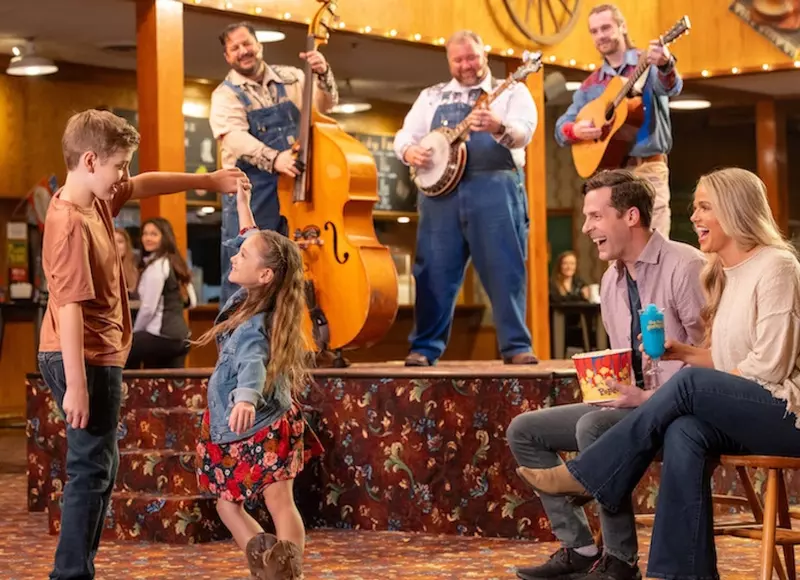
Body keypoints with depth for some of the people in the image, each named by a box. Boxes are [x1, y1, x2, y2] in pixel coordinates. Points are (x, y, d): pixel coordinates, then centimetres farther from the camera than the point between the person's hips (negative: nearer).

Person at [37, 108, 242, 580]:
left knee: (103, 466, 17)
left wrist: (208, 181, 29)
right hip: (86, 359, -10)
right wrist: (76, 385, -29)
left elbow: (144, 186, 25)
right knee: (92, 470, -6)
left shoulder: (97, 199, 6)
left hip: (100, 355, 10)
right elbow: (70, 307, -26)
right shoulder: (72, 224, -22)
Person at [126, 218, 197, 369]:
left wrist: (134, 333, 0)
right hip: (180, 336, 9)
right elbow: (191, 301, 20)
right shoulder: (177, 263, 15)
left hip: (161, 336, -9)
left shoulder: (156, 266, -11)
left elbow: (148, 307, -13)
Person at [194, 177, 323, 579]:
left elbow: (253, 365, -50)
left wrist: (246, 399, -69)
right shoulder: (246, 298, -5)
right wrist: (242, 203, 15)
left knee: (280, 505, -5)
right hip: (233, 429, 8)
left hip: (261, 429, -8)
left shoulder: (255, 327, -29)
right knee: (226, 502, 10)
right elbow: (255, 243, 12)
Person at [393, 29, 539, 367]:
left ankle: (516, 345, -2)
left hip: (494, 186, -3)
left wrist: (498, 127, -30)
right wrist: (409, 151, -9)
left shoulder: (511, 91, 9)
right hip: (440, 187, 3)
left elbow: (524, 133, -8)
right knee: (434, 271, 1)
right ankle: (425, 347, 7)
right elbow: (404, 134, 15)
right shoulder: (431, 96, 20)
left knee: (505, 269, -7)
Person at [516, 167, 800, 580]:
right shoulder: (722, 274, 16)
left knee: (689, 384, -29)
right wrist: (682, 352, 1)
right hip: (746, 413, 7)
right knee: (684, 432, -26)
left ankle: (583, 477, -19)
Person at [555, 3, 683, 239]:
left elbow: (671, 87, -20)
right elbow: (561, 127, 13)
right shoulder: (590, 85, 15)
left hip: (646, 170, -4)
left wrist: (666, 65, -44)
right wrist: (575, 130, -12)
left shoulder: (648, 64, 1)